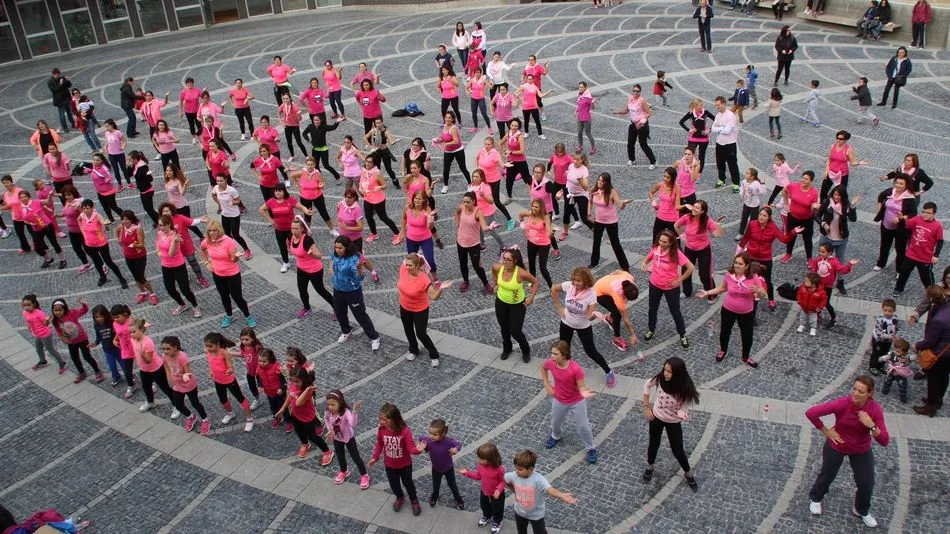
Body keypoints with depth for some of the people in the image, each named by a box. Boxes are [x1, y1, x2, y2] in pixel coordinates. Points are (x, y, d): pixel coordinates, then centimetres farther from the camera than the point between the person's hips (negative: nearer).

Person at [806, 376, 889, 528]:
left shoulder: (875, 409, -26)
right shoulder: (842, 403, -33)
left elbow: (884, 441, -24)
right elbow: (810, 413, -32)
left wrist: (872, 426, -41)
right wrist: (826, 431, -21)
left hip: (862, 450, 2)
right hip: (836, 446, -2)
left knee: (867, 484, 13)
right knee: (827, 475, 21)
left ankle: (862, 510, 45)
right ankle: (816, 499, 51)